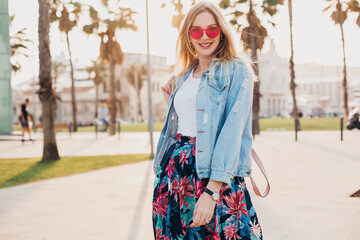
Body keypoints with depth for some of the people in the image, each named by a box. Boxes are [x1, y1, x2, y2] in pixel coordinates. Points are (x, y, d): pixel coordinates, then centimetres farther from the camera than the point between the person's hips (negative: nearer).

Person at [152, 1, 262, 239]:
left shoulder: (237, 71, -5)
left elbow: (232, 131, -16)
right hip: (173, 171, 6)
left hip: (213, 174, -6)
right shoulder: (182, 77, 15)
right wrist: (171, 99, 11)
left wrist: (211, 191, -23)